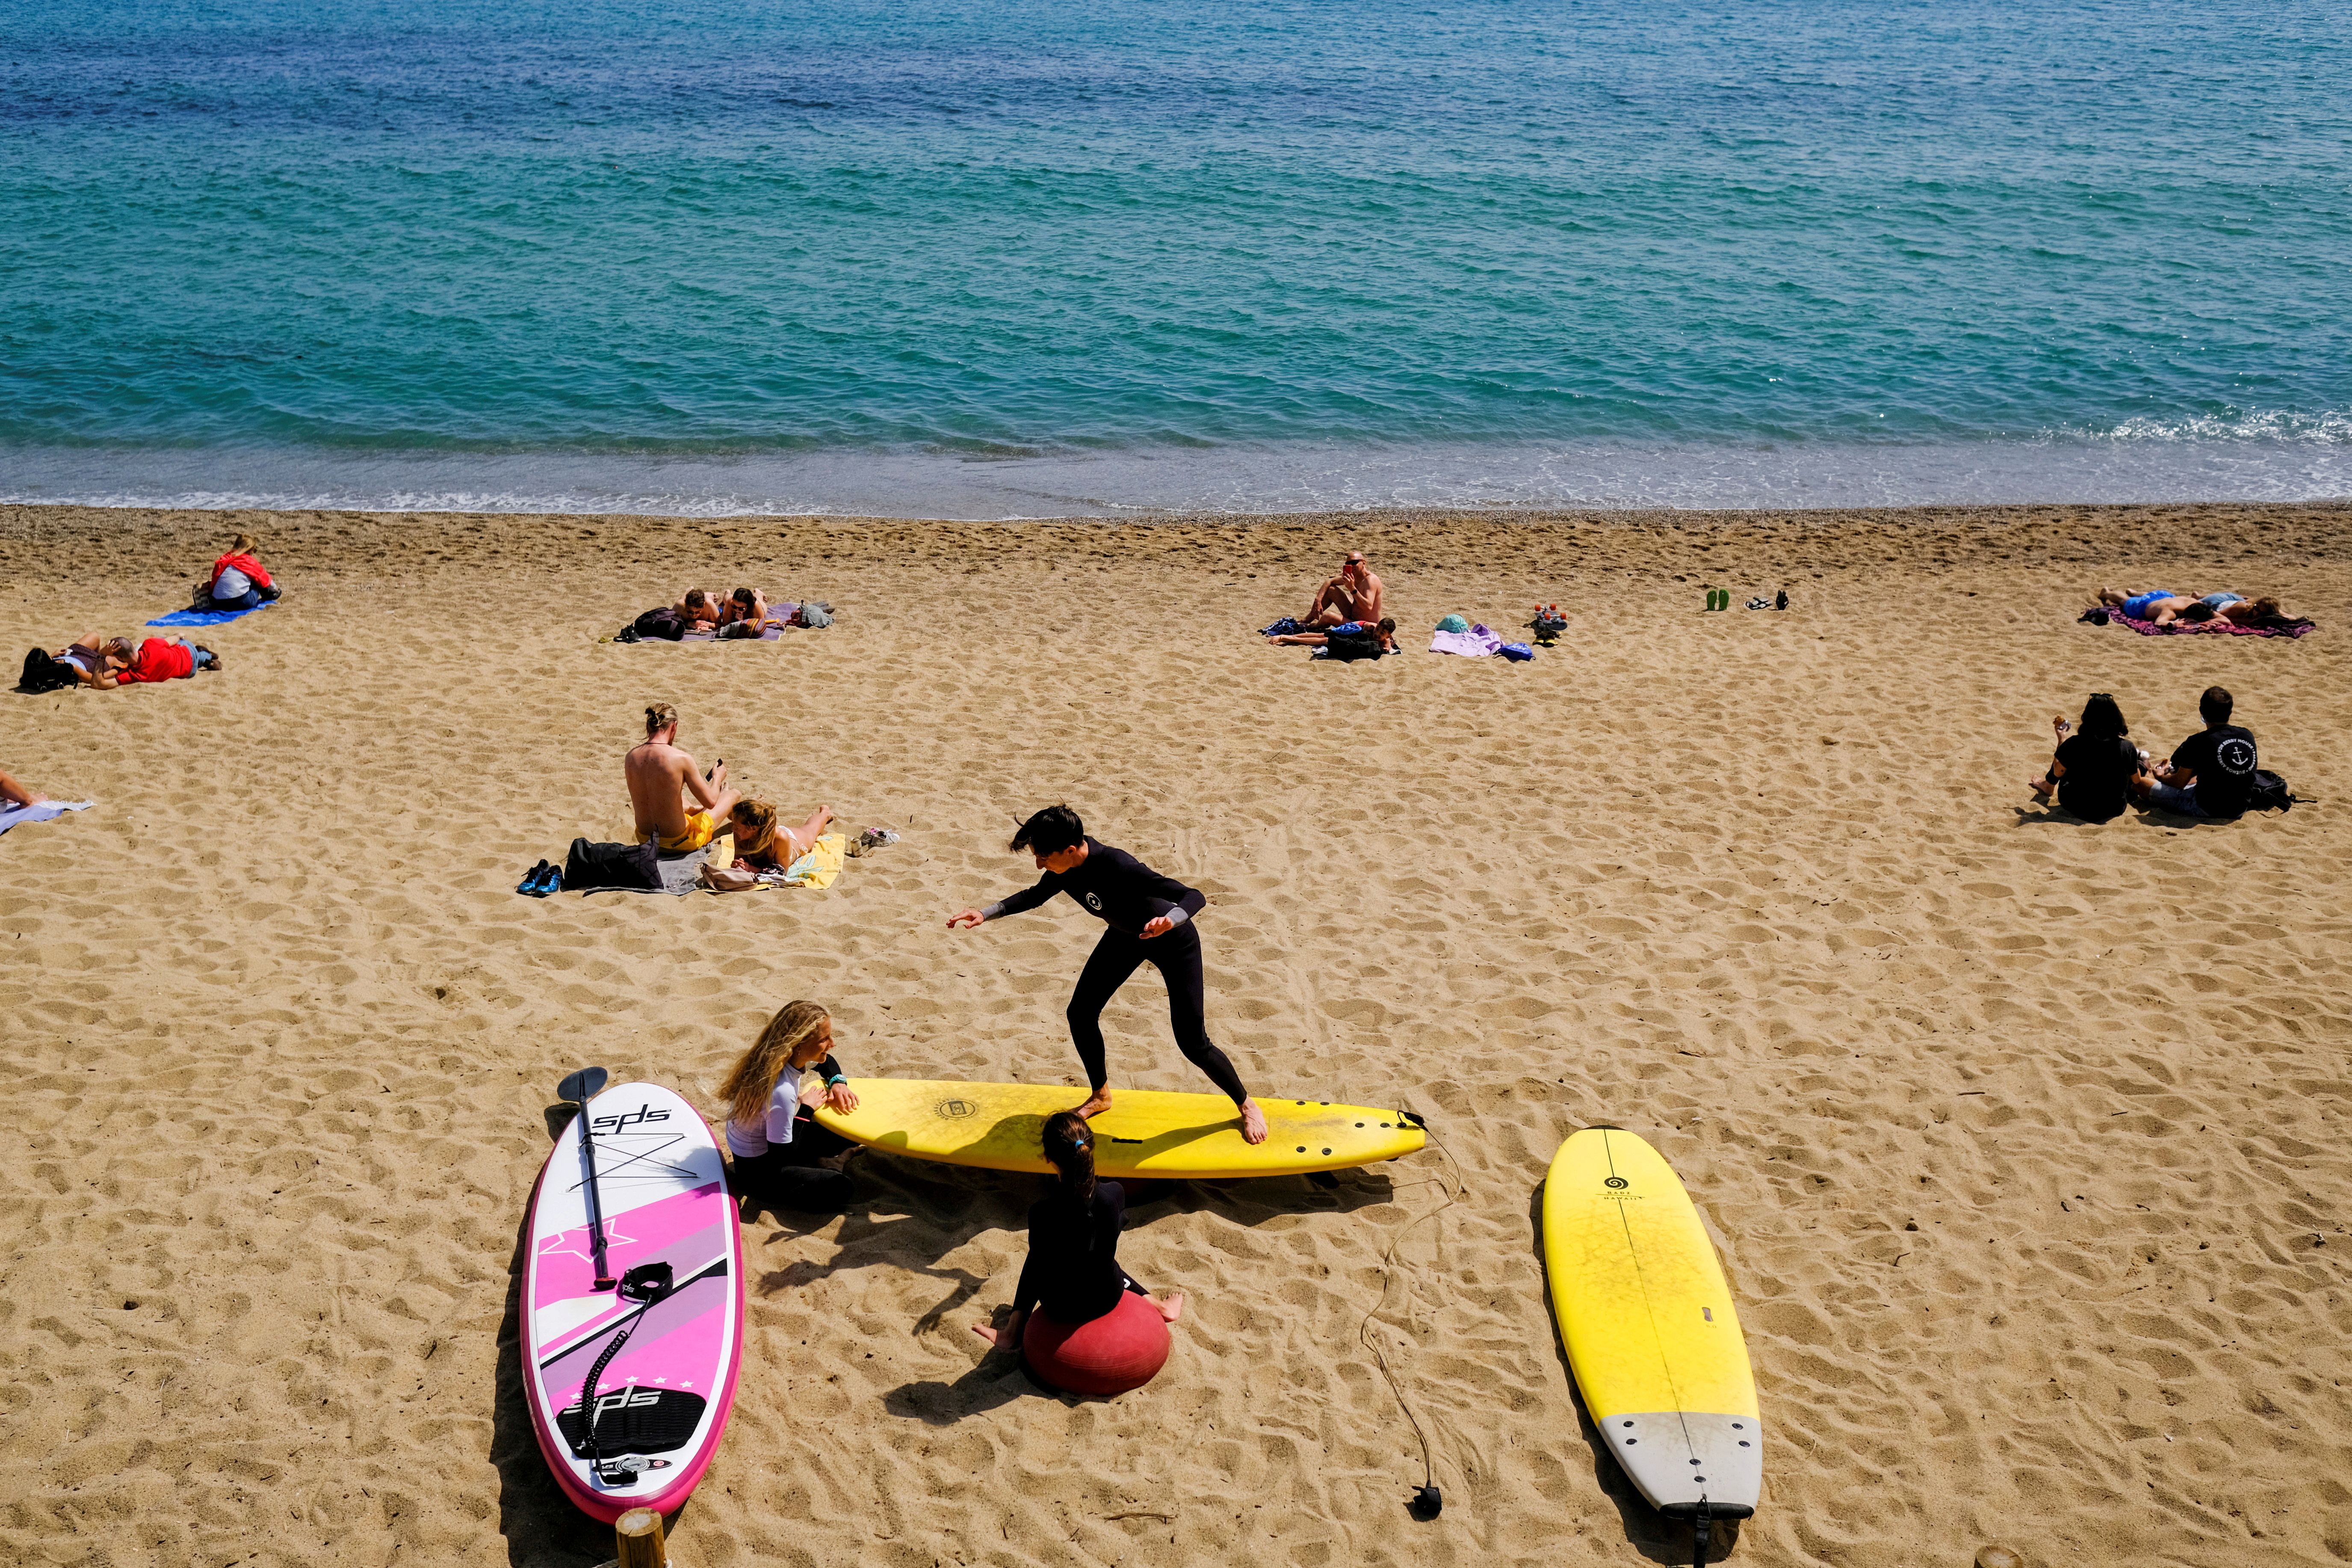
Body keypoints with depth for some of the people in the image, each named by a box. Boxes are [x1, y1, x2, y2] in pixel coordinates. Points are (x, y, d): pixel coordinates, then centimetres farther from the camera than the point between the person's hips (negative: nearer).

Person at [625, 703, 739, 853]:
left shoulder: (631, 756, -6)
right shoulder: (682, 759, -23)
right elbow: (710, 802, -13)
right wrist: (717, 778, 8)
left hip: (645, 839, 5)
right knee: (734, 795, 18)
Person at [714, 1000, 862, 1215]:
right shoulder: (781, 1092, -37)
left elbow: (825, 1062, 16)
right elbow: (783, 1156, -25)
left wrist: (838, 1082, -5)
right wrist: (806, 1108, -17)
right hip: (755, 1170, -9)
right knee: (837, 1189, -24)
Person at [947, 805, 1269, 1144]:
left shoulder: (1119, 868, -41)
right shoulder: (1065, 867, -20)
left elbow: (1195, 897, -42)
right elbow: (1036, 896, 5)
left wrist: (1169, 921, -63)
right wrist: (986, 914, -6)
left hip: (1174, 942, -7)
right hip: (1125, 937, 7)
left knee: (1193, 1045, -5)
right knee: (1081, 1014, 6)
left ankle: (1246, 1105, 21)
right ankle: (1100, 1096, 30)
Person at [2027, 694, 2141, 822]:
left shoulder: (2074, 744, -20)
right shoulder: (2128, 748, -17)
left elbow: (2058, 773, -4)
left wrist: (2061, 738, 5)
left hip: (2078, 809, 0)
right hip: (2114, 810, 0)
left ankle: (2048, 788, 47)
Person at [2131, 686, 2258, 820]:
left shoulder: (2198, 742, -16)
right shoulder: (2248, 736, 0)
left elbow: (2179, 783, -5)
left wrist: (2161, 777, 19)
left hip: (2207, 810, -6)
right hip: (2240, 810, 7)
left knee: (2139, 783, 8)